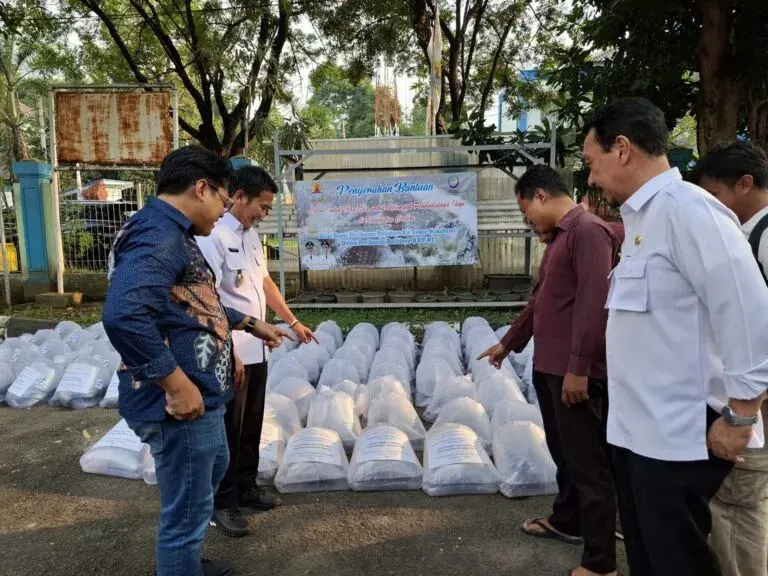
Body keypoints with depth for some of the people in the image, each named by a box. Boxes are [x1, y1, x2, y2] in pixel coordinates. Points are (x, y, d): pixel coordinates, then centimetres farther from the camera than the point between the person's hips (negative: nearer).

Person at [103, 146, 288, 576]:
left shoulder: (175, 235, 12)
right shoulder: (158, 235, -22)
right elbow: (124, 315, -37)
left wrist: (251, 324, 31)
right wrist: (177, 385, -30)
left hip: (203, 396, 12)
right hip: (183, 404, -12)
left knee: (214, 469, 31)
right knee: (187, 513, 4)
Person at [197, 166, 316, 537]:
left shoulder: (251, 234, 11)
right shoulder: (213, 235, -17)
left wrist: (292, 321, 22)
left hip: (256, 349, 9)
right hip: (230, 353, -8)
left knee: (252, 426, 18)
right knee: (229, 430, 4)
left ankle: (245, 487, 33)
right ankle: (223, 502, 18)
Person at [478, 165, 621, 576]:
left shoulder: (588, 230, -14)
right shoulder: (558, 236, 16)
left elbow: (594, 302, -22)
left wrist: (579, 367, -23)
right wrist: (510, 342, 29)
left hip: (575, 371, -10)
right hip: (548, 365, 10)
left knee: (588, 460, 0)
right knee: (563, 450, 22)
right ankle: (567, 521, 40)